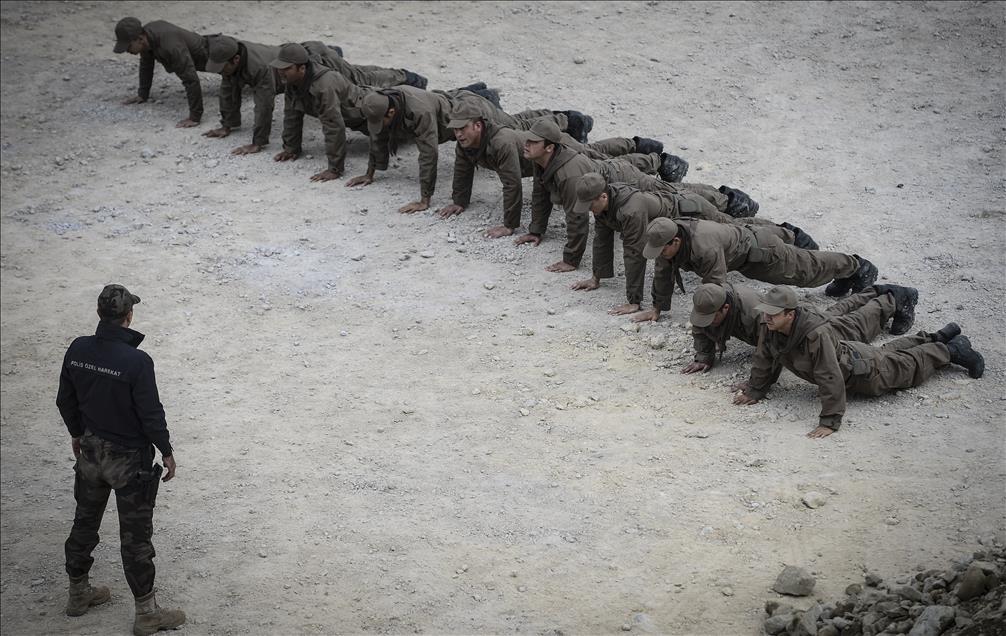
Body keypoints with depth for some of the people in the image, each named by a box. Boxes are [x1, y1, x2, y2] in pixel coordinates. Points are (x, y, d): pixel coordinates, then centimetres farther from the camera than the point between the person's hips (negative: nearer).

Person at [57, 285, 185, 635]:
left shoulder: (78, 350, -9)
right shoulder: (136, 361, -27)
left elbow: (66, 401, 4)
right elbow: (151, 414, -20)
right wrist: (167, 452, -5)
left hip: (91, 451, 6)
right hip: (128, 459, -6)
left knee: (85, 522, 22)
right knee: (135, 535, 6)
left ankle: (78, 593, 39)